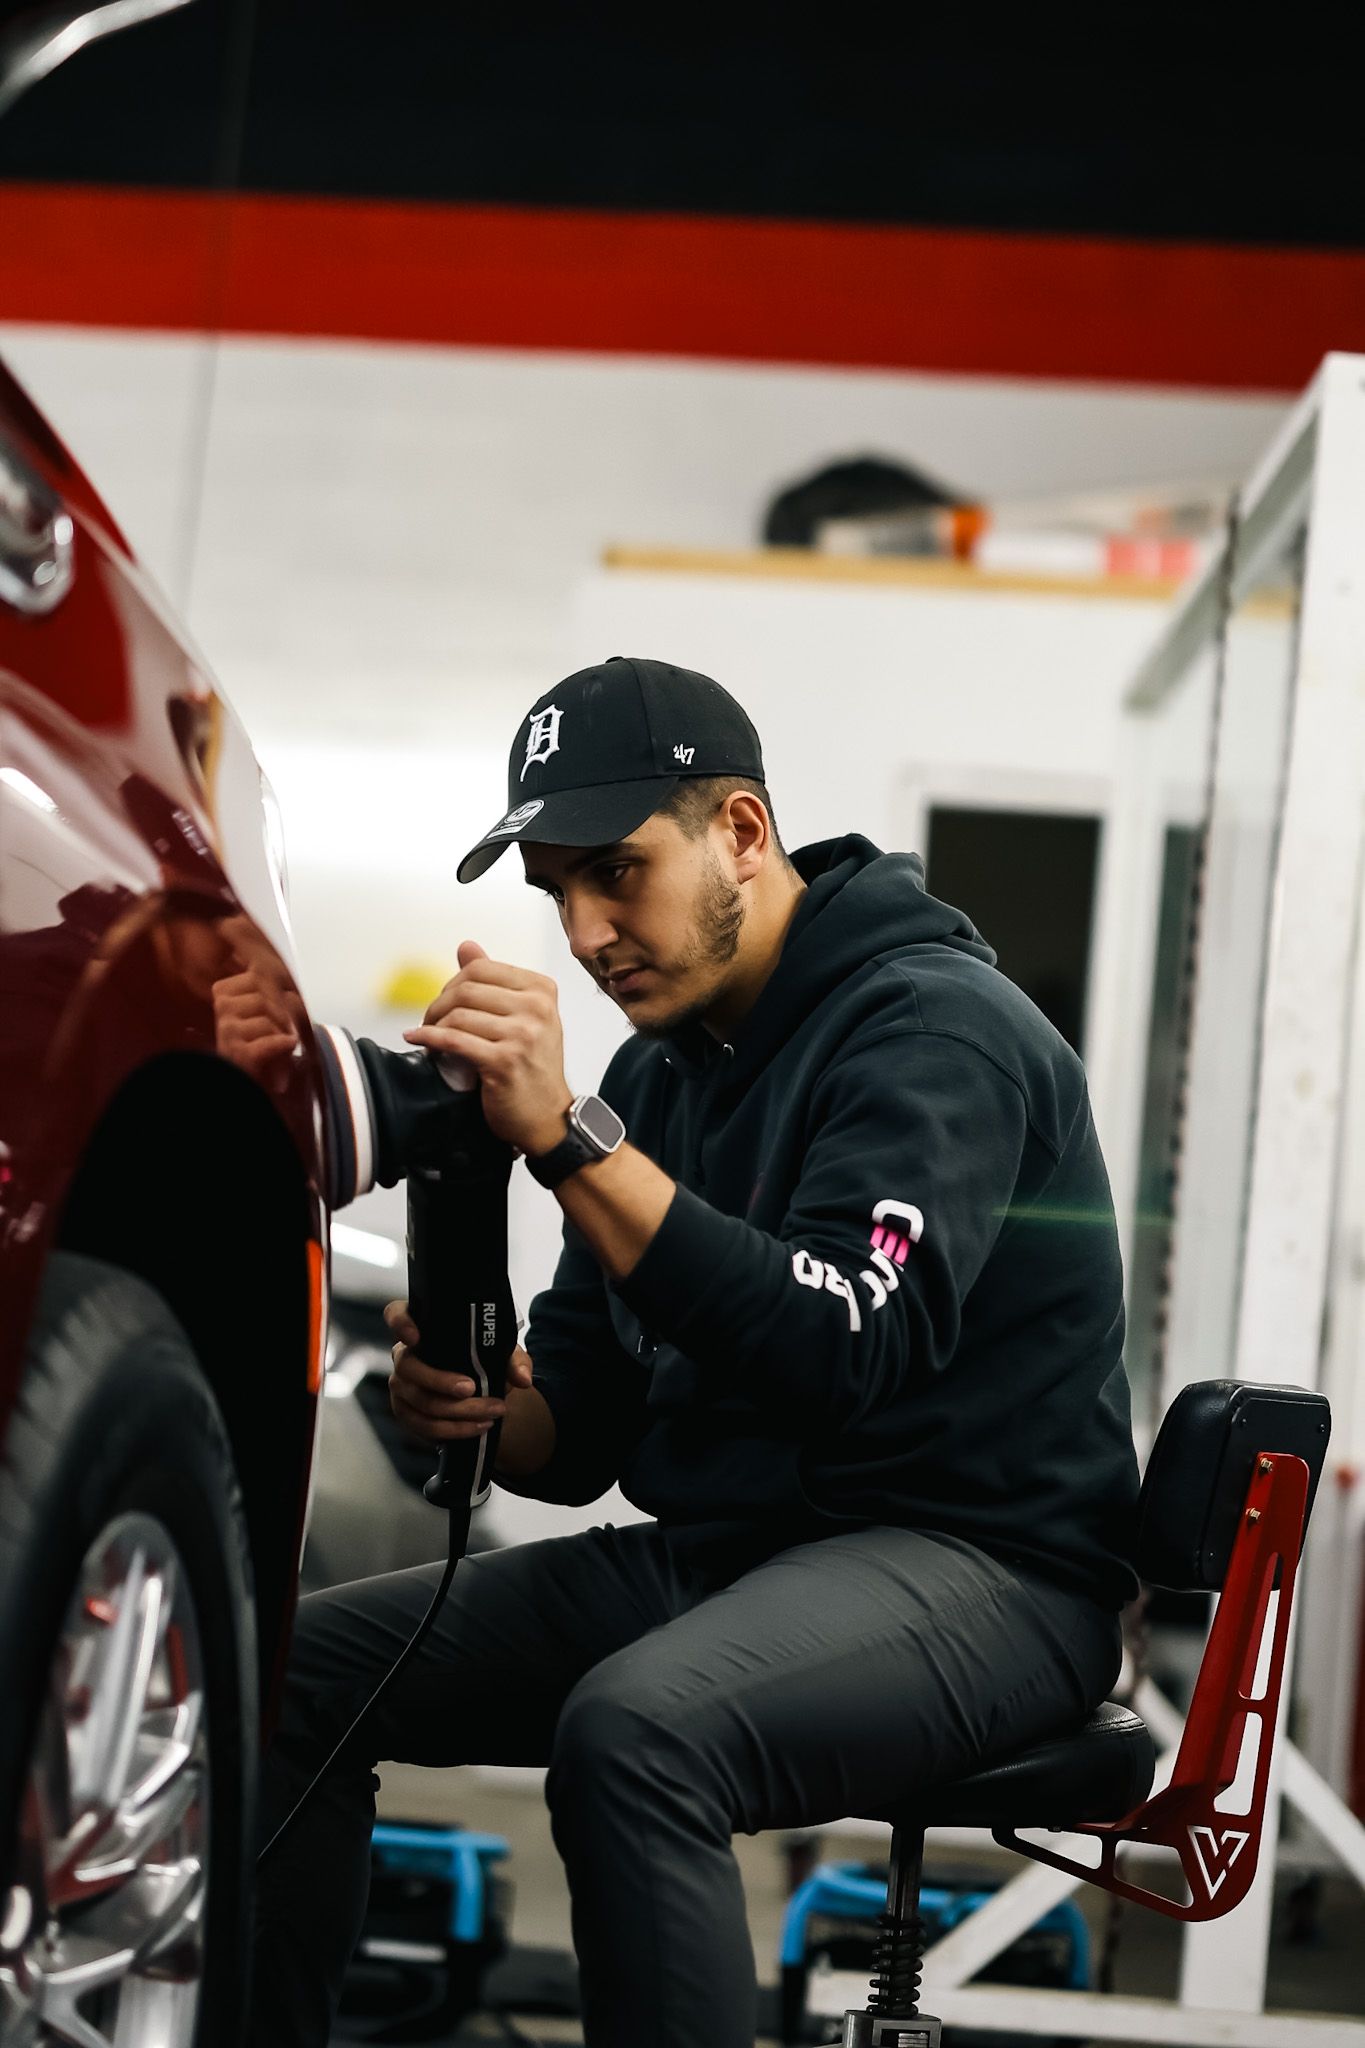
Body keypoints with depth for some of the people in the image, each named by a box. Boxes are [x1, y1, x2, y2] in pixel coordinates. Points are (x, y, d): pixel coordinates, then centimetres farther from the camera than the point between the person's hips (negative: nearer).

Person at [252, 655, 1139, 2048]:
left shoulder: (934, 1026, -11)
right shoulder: (657, 1071, 13)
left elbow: (846, 1350, -28)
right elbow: (582, 1434, 14)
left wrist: (568, 1141, -30)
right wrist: (478, 1407, -10)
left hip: (975, 1563, -8)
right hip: (707, 1553, 8)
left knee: (633, 1731, -37)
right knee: (300, 1664, -3)